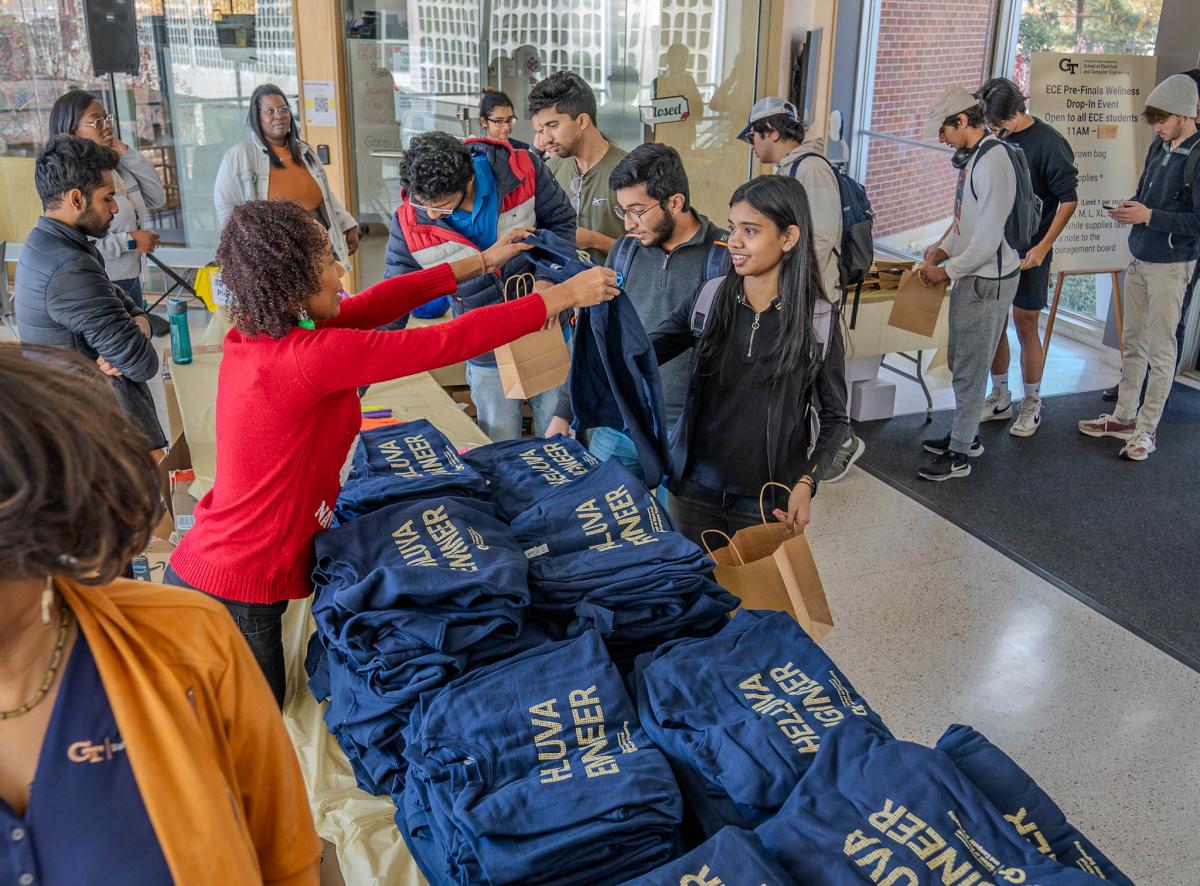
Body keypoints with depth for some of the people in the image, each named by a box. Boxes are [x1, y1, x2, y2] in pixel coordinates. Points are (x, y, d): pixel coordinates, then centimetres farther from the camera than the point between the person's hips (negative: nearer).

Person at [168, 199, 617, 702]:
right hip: (236, 598, -9)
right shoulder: (311, 355, -27)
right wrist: (564, 296, -12)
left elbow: (373, 305, 5)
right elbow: (449, 342, -23)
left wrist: (482, 262, 10)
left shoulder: (252, 334, -2)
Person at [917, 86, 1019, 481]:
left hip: (988, 281, -10)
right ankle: (966, 434, 35)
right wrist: (942, 249, 7)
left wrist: (947, 271, -14)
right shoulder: (971, 157, 9)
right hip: (970, 276, 10)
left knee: (970, 367, 0)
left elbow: (989, 238, -24)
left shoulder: (993, 162, -22)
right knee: (961, 361, 19)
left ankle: (959, 454, 10)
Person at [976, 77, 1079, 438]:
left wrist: (1042, 247, -15)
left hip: (1029, 250, -5)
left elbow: (1069, 199, -9)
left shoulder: (1048, 143, -13)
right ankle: (999, 398, 25)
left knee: (1025, 325, 1)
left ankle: (1031, 405, 16)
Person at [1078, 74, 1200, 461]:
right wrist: (1129, 208, -1)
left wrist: (1149, 216, -22)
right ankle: (1124, 416, 27)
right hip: (1139, 258, 7)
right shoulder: (1160, 147, 5)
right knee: (1133, 344, 15)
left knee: (1160, 351, 2)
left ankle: (1146, 429, 11)